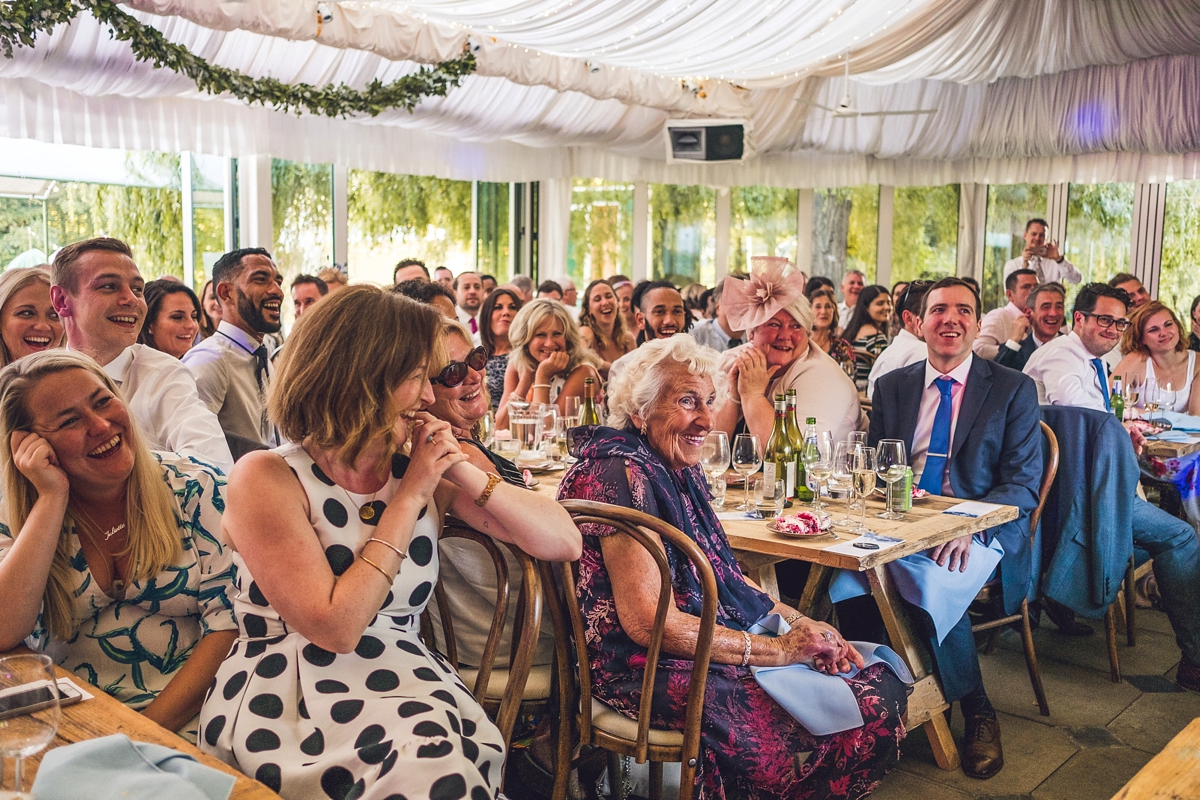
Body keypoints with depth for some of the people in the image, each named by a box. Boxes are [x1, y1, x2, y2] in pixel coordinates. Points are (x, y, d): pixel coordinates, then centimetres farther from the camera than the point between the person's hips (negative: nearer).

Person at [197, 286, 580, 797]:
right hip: (286, 697, -4)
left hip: (405, 687, 4)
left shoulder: (420, 472, 5)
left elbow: (564, 543, 2)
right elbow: (335, 627, -16)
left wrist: (463, 473, -8)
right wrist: (409, 499, -13)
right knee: (430, 759, -32)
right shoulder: (265, 479, -7)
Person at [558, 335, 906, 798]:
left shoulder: (682, 472, 9)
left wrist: (800, 624, 1)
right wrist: (779, 649, -18)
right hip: (649, 670, -9)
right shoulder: (621, 476, -20)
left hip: (721, 644, 9)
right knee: (868, 714, -13)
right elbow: (649, 622, -23)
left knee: (884, 686, 3)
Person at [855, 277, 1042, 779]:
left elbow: (1023, 483, -3)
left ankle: (977, 714, -11)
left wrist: (970, 526, -21)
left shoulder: (1013, 389, 5)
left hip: (979, 532, -3)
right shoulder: (891, 387, 14)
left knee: (931, 583, -34)